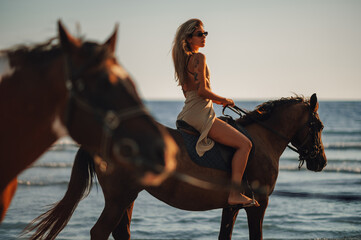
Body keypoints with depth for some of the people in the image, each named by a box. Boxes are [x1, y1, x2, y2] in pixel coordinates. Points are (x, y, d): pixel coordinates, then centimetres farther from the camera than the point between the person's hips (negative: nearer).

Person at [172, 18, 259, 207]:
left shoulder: (183, 59, 16)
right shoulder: (199, 58, -12)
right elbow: (202, 91, -19)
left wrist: (214, 100, 21)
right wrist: (224, 100, -4)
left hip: (187, 114, 10)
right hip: (201, 115, -10)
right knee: (244, 143, -14)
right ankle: (234, 193, -24)